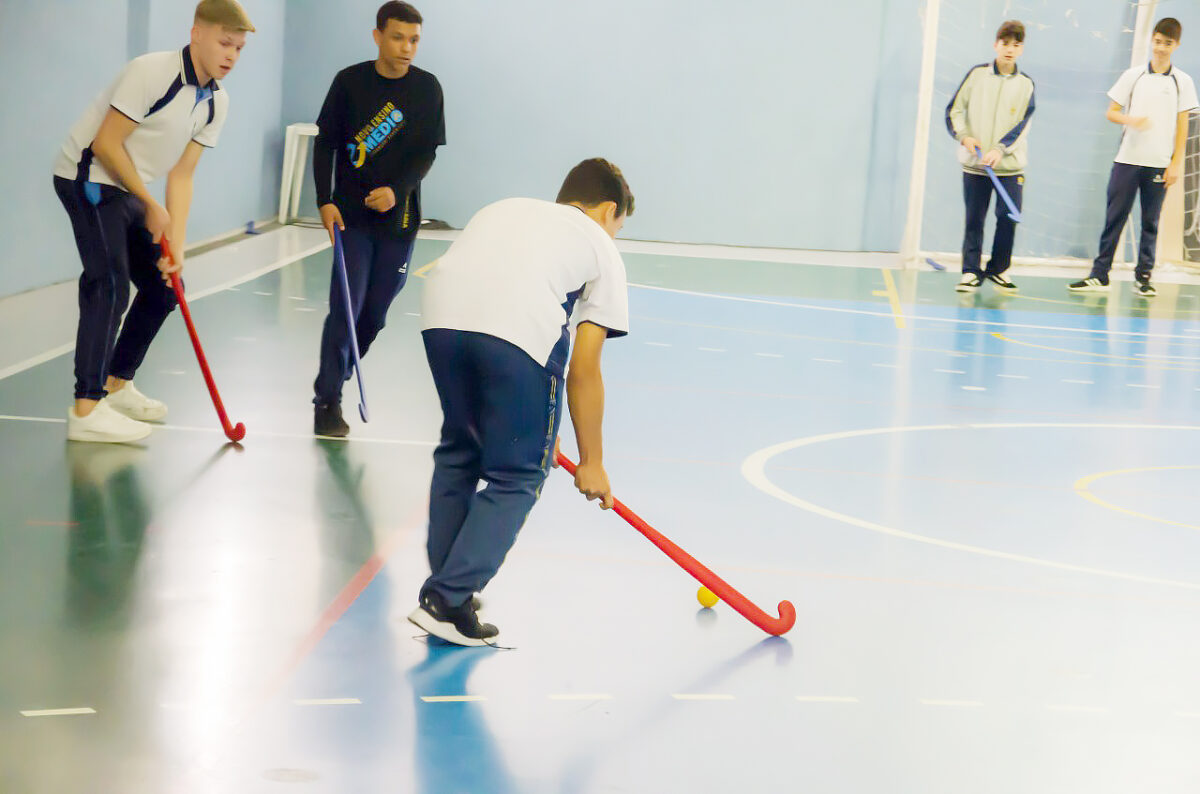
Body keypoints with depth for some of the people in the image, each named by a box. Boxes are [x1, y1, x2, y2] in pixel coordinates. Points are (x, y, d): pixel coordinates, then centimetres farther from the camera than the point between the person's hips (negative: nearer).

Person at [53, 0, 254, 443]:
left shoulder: (217, 103, 1)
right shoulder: (152, 72, -23)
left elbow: (181, 175, 1)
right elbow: (105, 145, -22)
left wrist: (176, 245, -9)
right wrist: (151, 206, -15)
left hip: (129, 188, 9)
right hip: (89, 178, -9)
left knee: (162, 287, 11)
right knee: (110, 286, -19)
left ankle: (117, 386, 27)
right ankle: (86, 410, -18)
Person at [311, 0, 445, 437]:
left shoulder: (427, 88, 0)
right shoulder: (349, 82, -3)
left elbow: (426, 153, -2)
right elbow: (324, 143, 2)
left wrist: (396, 191, -18)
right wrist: (326, 201, -7)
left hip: (399, 217, 2)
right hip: (351, 213, -2)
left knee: (375, 313, 5)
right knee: (345, 307, -9)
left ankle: (338, 378, 26)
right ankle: (327, 400, -2)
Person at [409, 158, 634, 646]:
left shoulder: (506, 209, 37)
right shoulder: (601, 248, 24)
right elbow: (583, 371, 16)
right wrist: (591, 462, 24)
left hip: (441, 312, 5)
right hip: (522, 327, -4)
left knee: (459, 451, 25)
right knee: (518, 477, 11)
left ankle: (446, 587, 30)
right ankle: (447, 601, 3)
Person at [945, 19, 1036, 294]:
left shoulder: (1026, 84, 4)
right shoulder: (977, 74, 3)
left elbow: (1021, 124, -4)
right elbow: (954, 110, 5)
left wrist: (1000, 149, -18)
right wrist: (964, 136, -11)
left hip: (1010, 165, 0)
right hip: (974, 163, 0)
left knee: (1009, 217, -4)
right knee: (974, 218, 1)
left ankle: (998, 269, 11)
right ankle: (971, 272, 8)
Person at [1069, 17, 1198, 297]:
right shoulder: (1133, 76, 5)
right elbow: (1111, 112, 6)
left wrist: (1176, 163, -2)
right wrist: (1131, 120, -15)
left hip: (1160, 164, 0)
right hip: (1127, 159, 0)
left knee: (1151, 222, 3)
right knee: (1114, 217, -1)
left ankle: (1143, 277, 10)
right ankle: (1099, 275, 2)